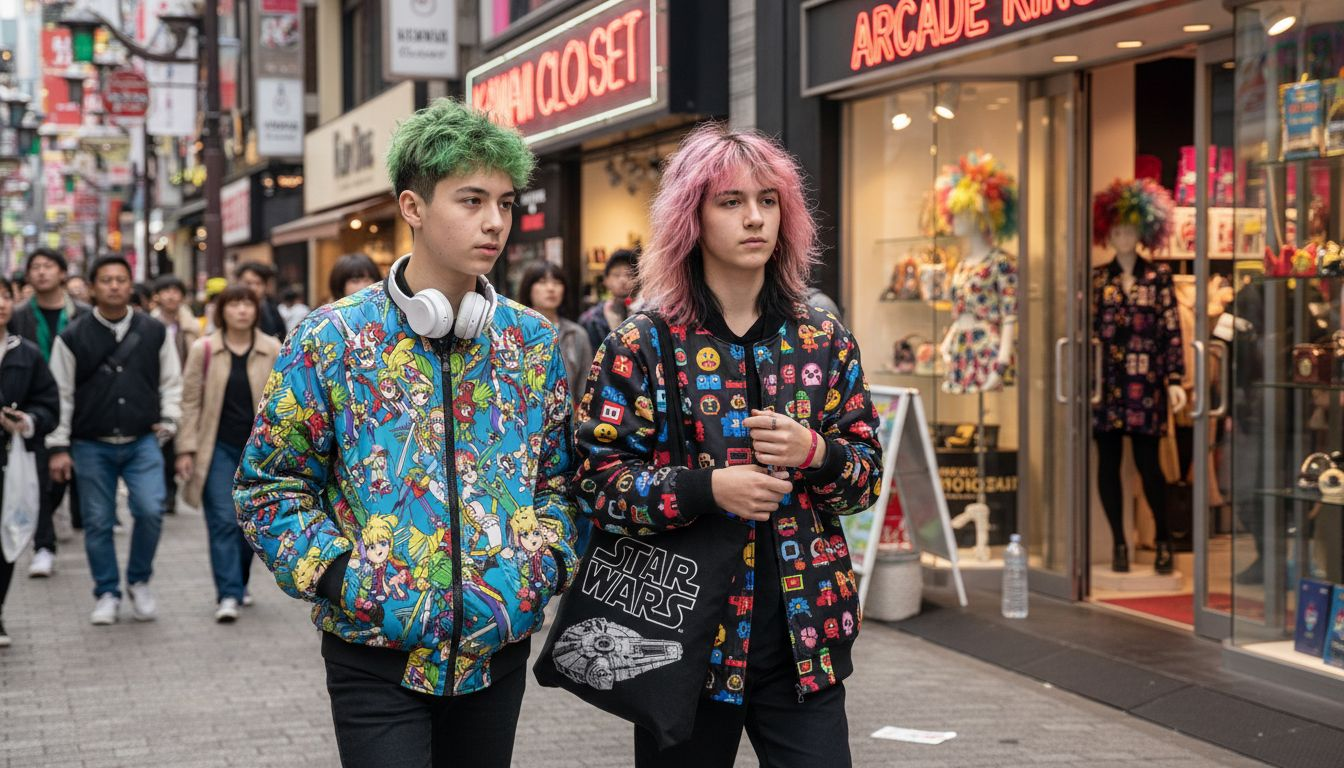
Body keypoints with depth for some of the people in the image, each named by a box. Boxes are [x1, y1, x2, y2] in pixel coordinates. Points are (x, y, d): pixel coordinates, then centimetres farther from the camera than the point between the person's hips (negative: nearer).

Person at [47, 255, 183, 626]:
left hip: (142, 442, 0)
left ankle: (139, 581, 8)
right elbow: (60, 394, 1)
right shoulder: (72, 337, -1)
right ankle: (107, 594, 20)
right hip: (92, 445, 0)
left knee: (151, 511, -15)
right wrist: (59, 446, -2)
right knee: (98, 522, 4)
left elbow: (171, 382, 12)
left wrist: (167, 422, 1)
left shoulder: (154, 332, 3)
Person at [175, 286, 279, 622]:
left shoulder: (273, 351, 2)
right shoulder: (203, 350, 0)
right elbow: (190, 402, 2)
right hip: (218, 448, -2)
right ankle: (228, 595, -8)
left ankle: (237, 584, 27)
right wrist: (186, 449, -3)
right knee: (223, 521, -8)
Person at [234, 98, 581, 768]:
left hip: (498, 646, 4)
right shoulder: (331, 341, -6)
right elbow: (267, 487, -1)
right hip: (379, 654, -3)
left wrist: (548, 561, -2)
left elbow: (558, 475, 15)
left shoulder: (534, 343, 4)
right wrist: (340, 576, -13)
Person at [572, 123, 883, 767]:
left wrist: (817, 453, -11)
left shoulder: (824, 340, 7)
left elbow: (869, 473, 10)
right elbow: (597, 483, -6)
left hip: (804, 640, 2)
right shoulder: (642, 345, -3)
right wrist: (707, 487, -20)